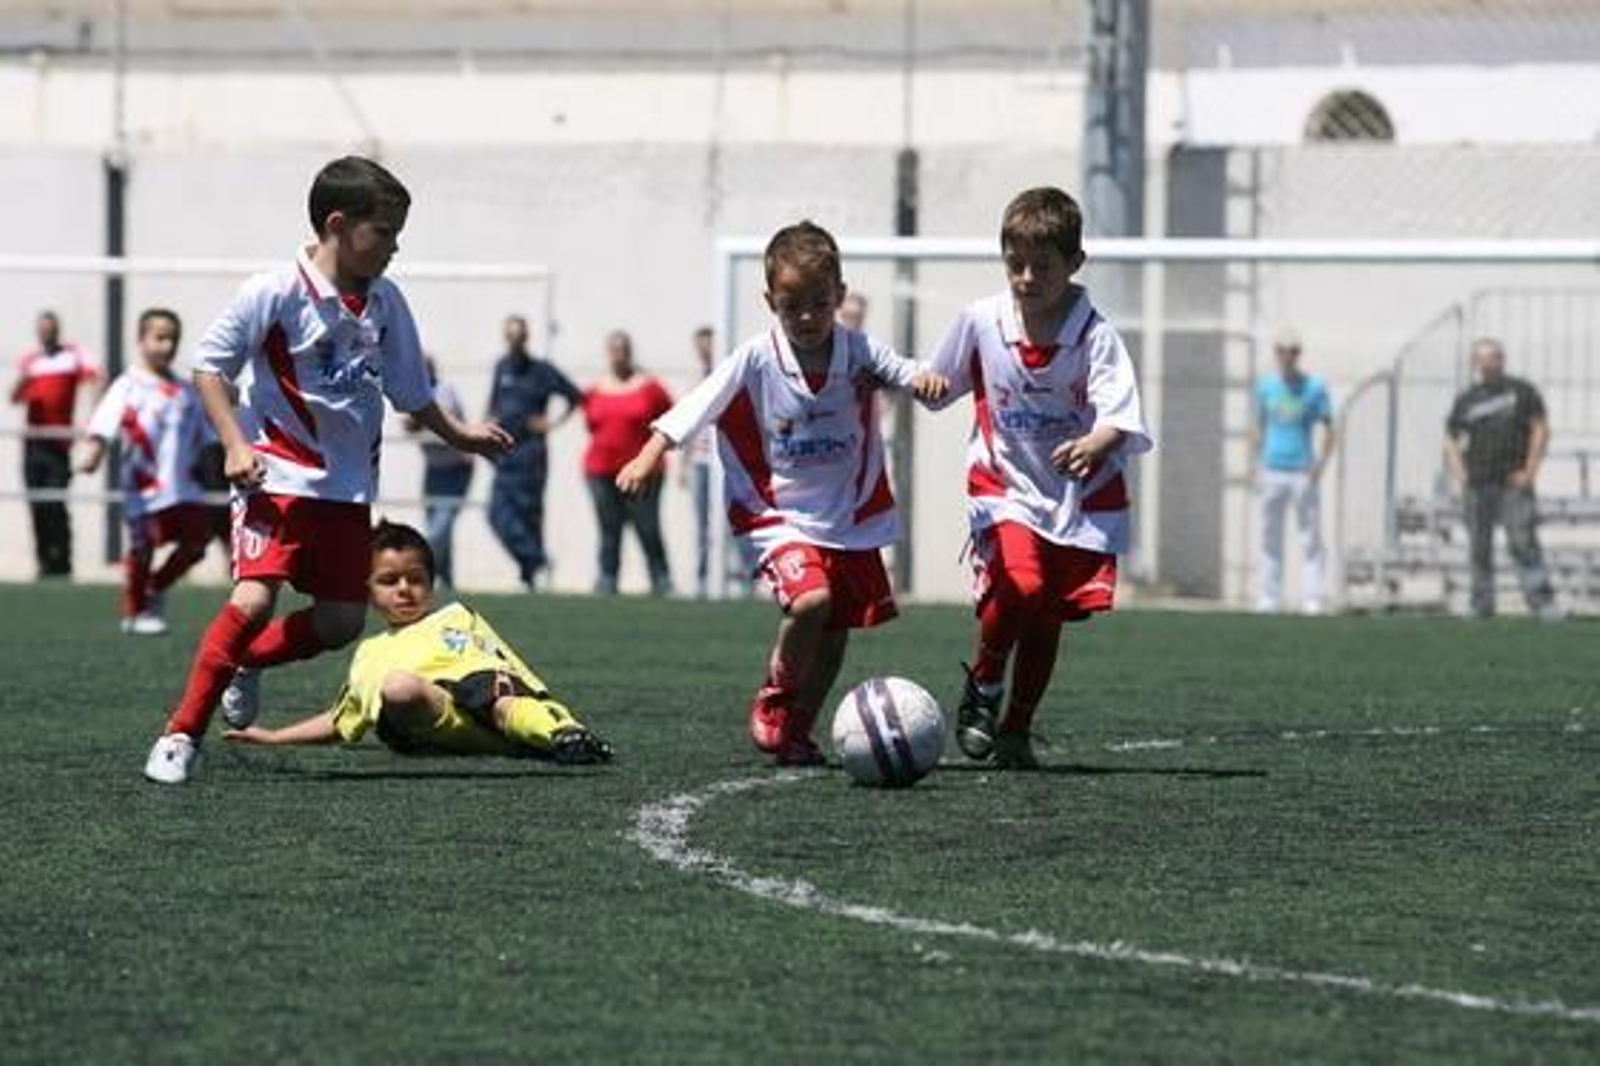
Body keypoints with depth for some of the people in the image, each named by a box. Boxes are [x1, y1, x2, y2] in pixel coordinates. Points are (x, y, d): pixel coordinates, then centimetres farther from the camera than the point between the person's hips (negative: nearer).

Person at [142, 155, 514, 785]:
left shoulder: (385, 304, 5)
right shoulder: (275, 293, -12)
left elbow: (411, 394, 18)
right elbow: (209, 367, -7)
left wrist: (461, 435, 12)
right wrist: (236, 444, -15)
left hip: (348, 485, 6)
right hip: (278, 474, -6)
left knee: (342, 620, 3)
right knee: (254, 598, -20)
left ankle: (245, 663, 30)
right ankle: (182, 735, -11)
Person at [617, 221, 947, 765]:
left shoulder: (858, 353, -6)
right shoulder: (755, 360, -11)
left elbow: (905, 373, -12)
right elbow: (694, 409, -9)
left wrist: (924, 379, -36)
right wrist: (649, 457, -19)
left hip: (853, 516, 4)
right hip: (783, 516, -4)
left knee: (835, 633, 8)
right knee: (810, 598, -27)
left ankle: (799, 732, 27)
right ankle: (772, 701, -3)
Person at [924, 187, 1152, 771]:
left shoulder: (1095, 335, -16)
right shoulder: (981, 322, -7)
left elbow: (1122, 419, -27)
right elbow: (937, 385, 15)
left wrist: (1096, 444, -45)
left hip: (1082, 496, 0)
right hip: (1006, 486, 0)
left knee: (1046, 616, 4)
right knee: (1018, 585, -23)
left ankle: (1017, 729, 22)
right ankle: (982, 688, 2)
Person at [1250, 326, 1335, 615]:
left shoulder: (1314, 387, -1)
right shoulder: (1265, 386, 8)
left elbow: (1329, 430, 1)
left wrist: (1320, 466, -10)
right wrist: (1256, 467, 7)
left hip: (1303, 472, -3)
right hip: (1272, 471, 3)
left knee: (1311, 537, -5)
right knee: (1270, 537, 4)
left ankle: (1312, 599, -5)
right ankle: (1269, 599, 7)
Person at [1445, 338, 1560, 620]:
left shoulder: (1521, 391, 5)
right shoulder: (1466, 400, 12)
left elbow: (1541, 430, 3)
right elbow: (1451, 439, 19)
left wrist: (1529, 472, -6)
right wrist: (1460, 474, 4)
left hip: (1513, 481, -3)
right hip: (1477, 485, 3)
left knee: (1523, 542, -12)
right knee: (1479, 549, 5)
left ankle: (1543, 602, -15)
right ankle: (1481, 606, 11)